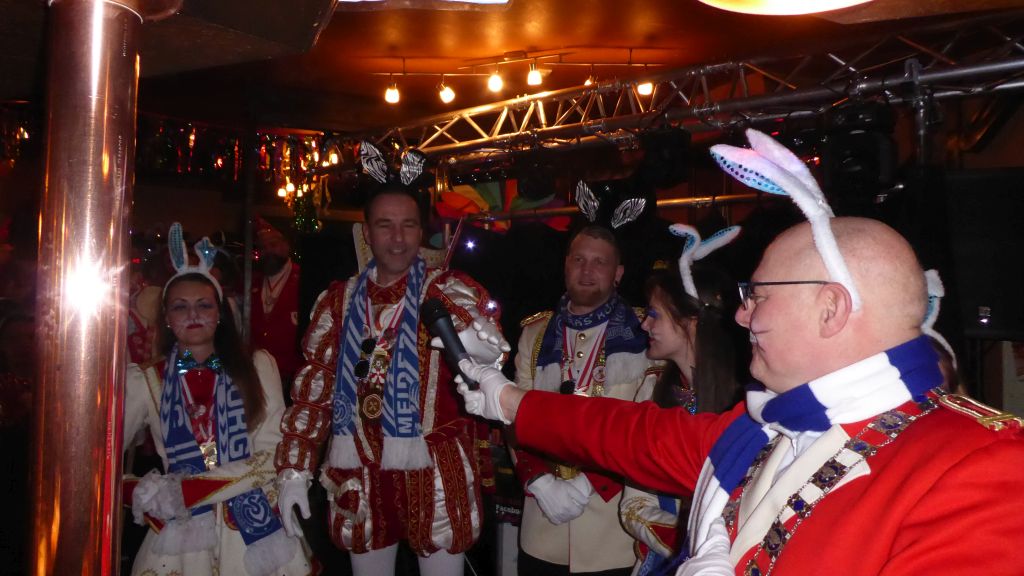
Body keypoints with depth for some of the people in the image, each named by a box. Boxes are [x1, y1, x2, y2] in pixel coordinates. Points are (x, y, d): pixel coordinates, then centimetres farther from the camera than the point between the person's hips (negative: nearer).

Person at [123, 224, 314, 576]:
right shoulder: (145, 381, 2)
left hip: (254, 528, 0)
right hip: (181, 533, 0)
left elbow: (273, 456, -5)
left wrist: (187, 489, -13)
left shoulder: (258, 367, 1)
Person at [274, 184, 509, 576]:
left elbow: (487, 349, -22)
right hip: (359, 473, 3)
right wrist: (294, 471, 4)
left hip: (435, 470, -3)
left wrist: (479, 345, -46)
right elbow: (313, 389, 8)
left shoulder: (448, 292, -3)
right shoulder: (338, 301, 6)